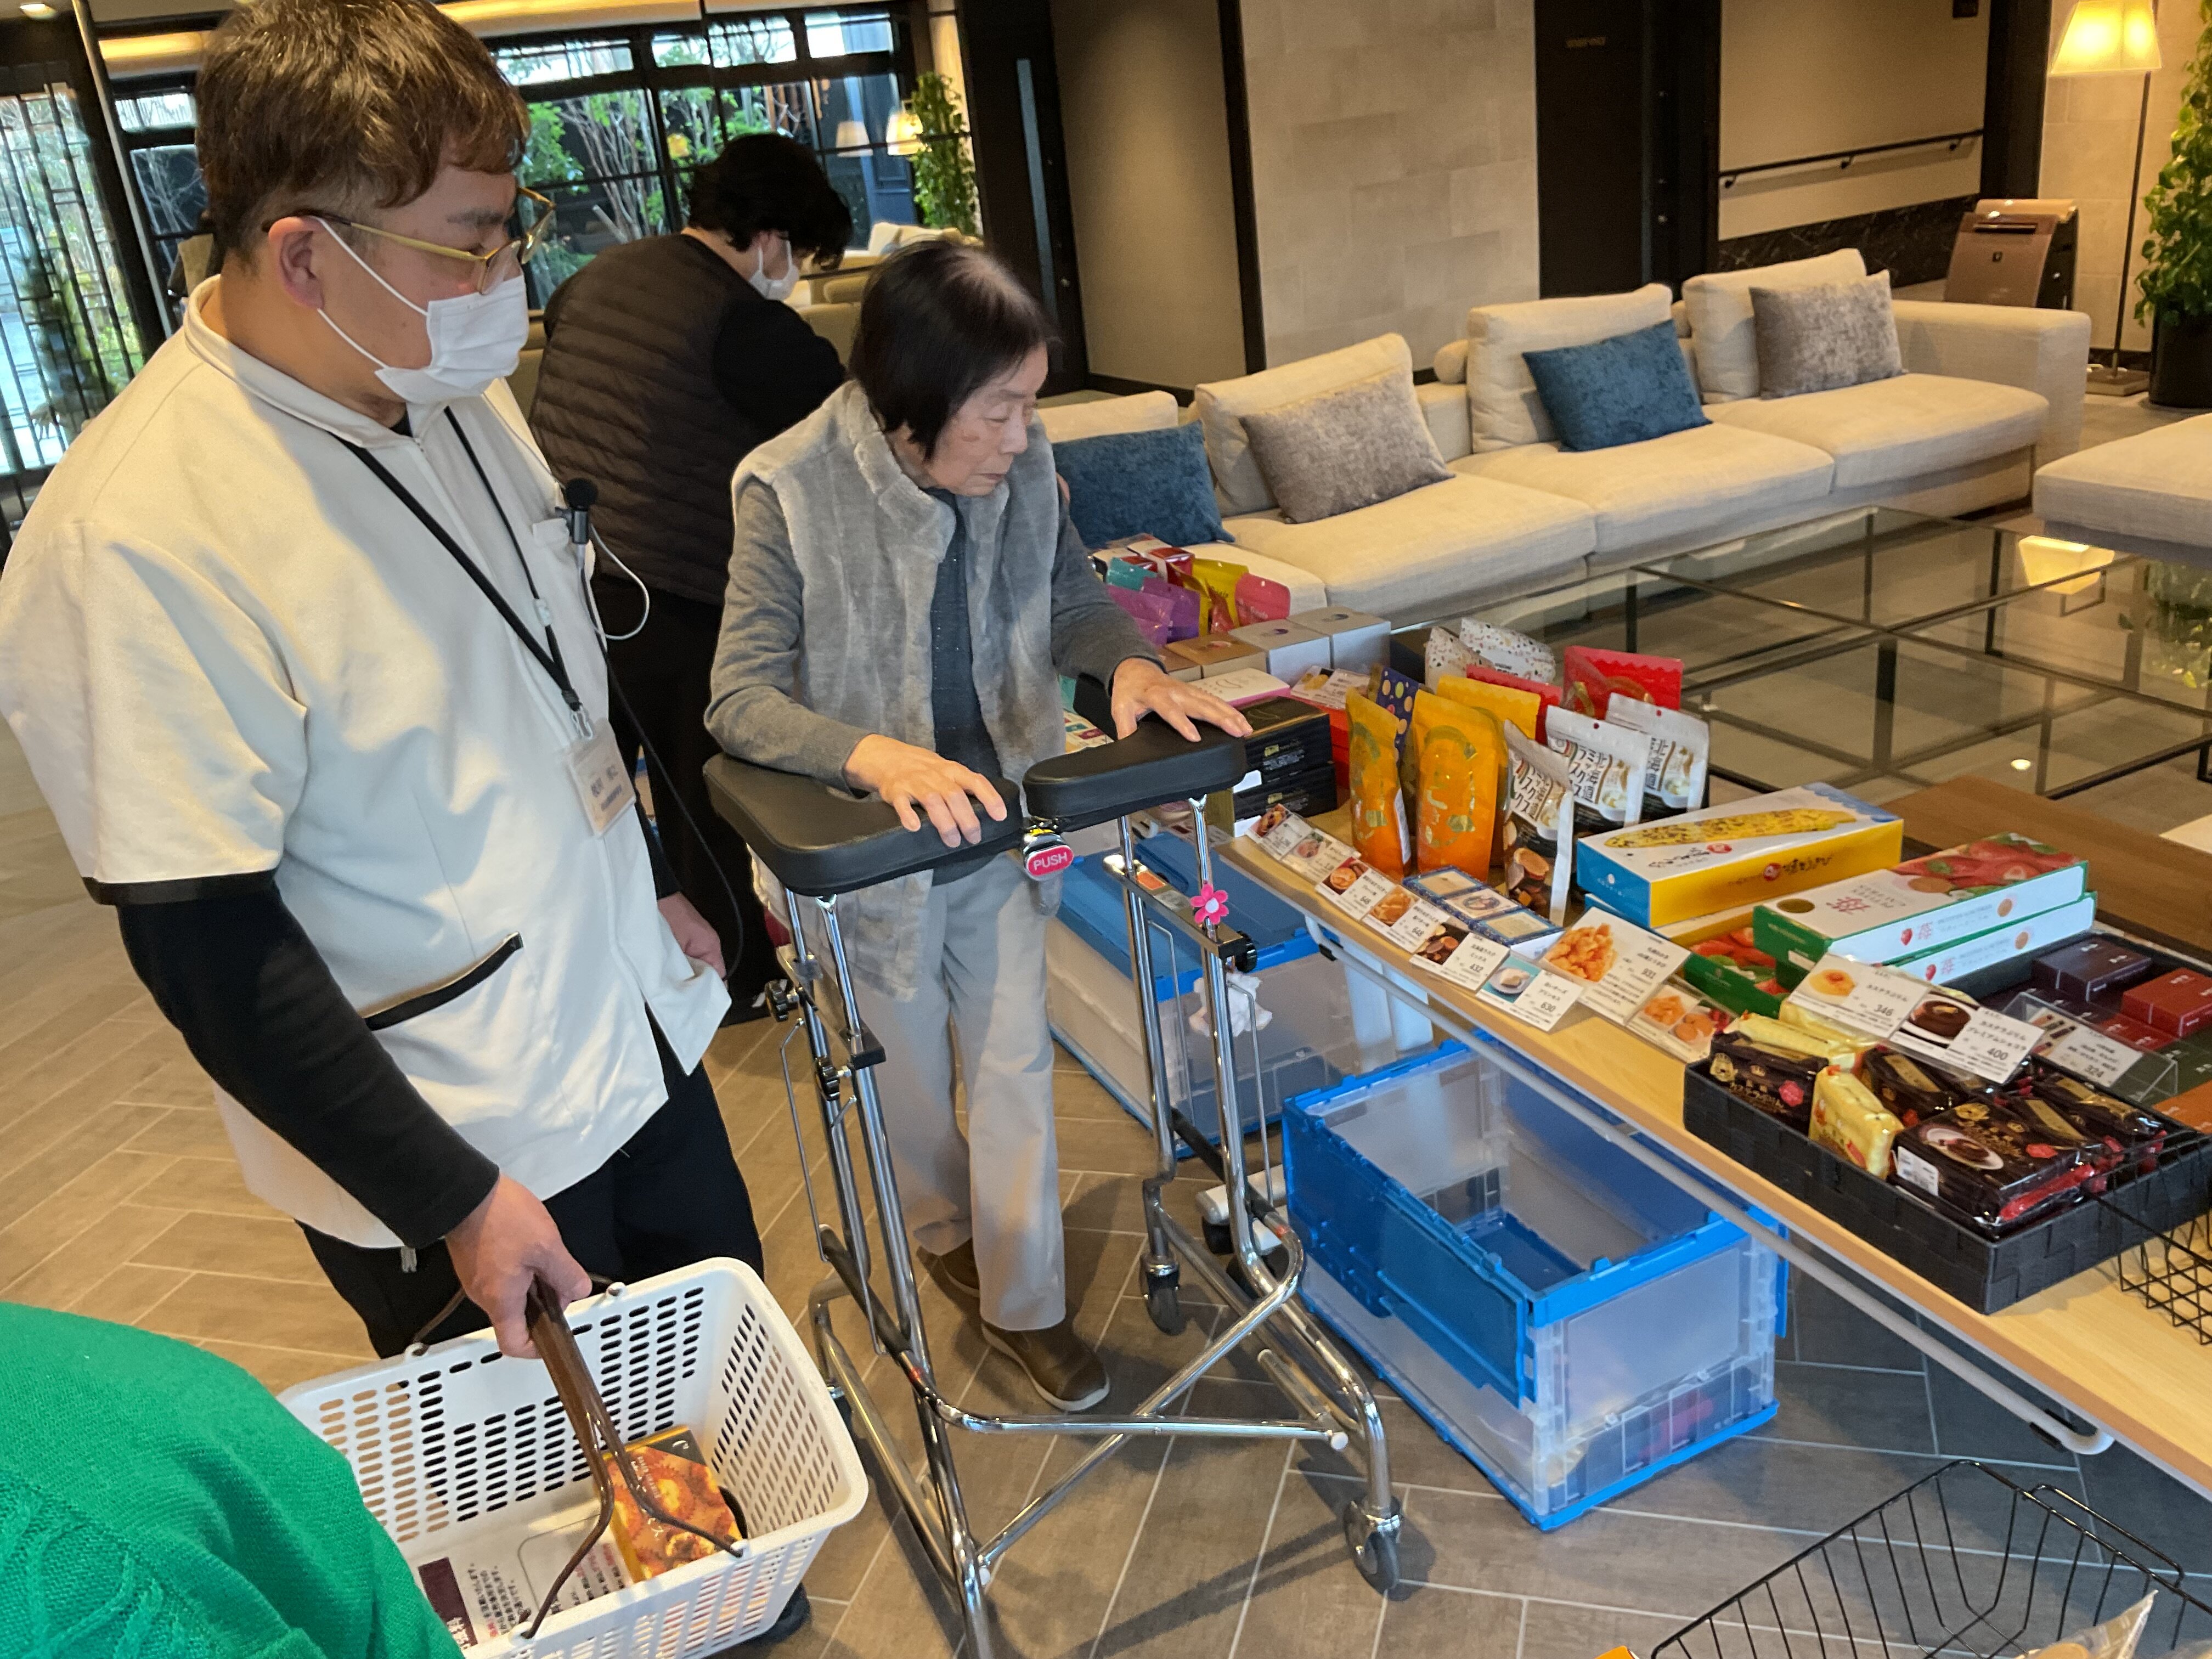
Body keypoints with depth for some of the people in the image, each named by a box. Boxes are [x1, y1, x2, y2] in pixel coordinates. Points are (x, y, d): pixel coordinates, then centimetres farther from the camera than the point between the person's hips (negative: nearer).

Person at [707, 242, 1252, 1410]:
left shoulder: (1022, 462, -11)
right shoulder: (790, 491, -23)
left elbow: (1071, 594, 4)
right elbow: (740, 697, -23)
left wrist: (1131, 662, -19)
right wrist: (877, 755, -41)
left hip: (1000, 818, 3)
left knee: (1014, 1064, 10)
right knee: (908, 1070, 19)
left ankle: (1021, 1306, 29)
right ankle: (943, 1227, 50)